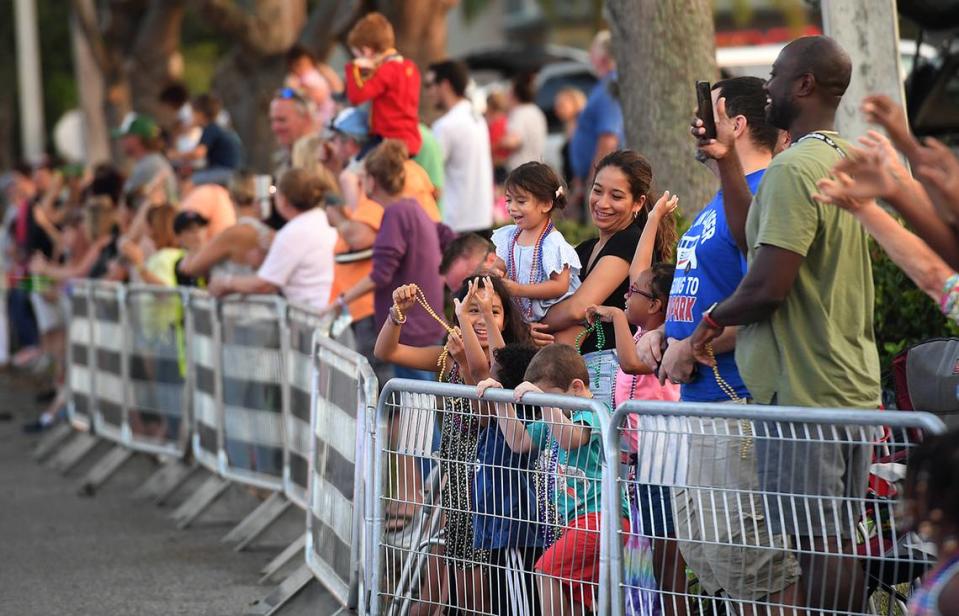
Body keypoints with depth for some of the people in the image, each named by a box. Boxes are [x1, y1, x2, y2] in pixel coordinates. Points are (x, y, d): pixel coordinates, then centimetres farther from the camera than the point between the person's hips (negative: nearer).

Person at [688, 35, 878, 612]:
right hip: (854, 384, 9)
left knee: (815, 544, -5)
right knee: (842, 541, 13)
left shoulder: (794, 169, -17)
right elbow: (753, 239, 18)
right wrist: (727, 159, 15)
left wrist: (714, 318, -4)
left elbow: (768, 286, -23)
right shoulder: (846, 162, 13)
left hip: (803, 390, -9)